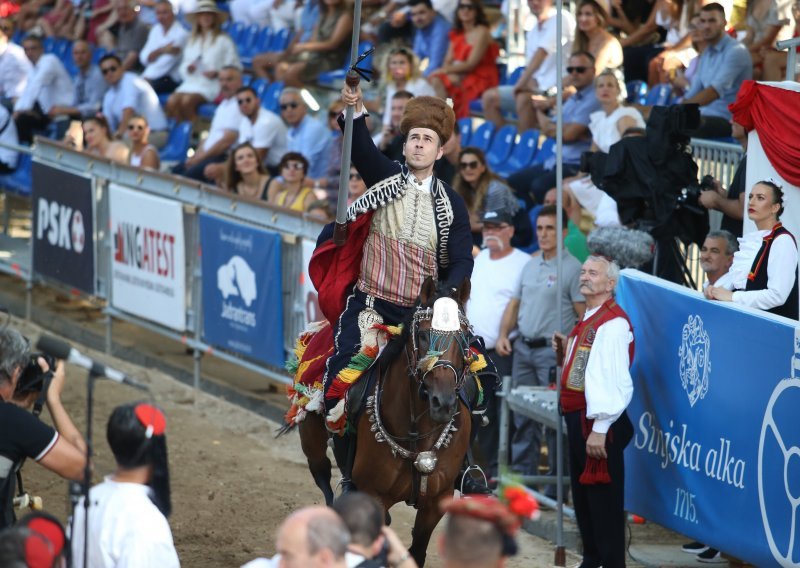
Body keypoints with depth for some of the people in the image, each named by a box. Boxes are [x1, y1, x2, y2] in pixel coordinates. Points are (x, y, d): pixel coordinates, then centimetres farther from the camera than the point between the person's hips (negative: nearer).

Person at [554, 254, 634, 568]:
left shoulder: (613, 323, -17)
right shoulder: (589, 321, 16)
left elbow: (612, 378, -24)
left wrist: (599, 429, -28)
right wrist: (566, 353, 8)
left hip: (598, 422, -11)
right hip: (578, 417, 11)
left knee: (602, 498, -5)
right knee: (582, 495, 17)